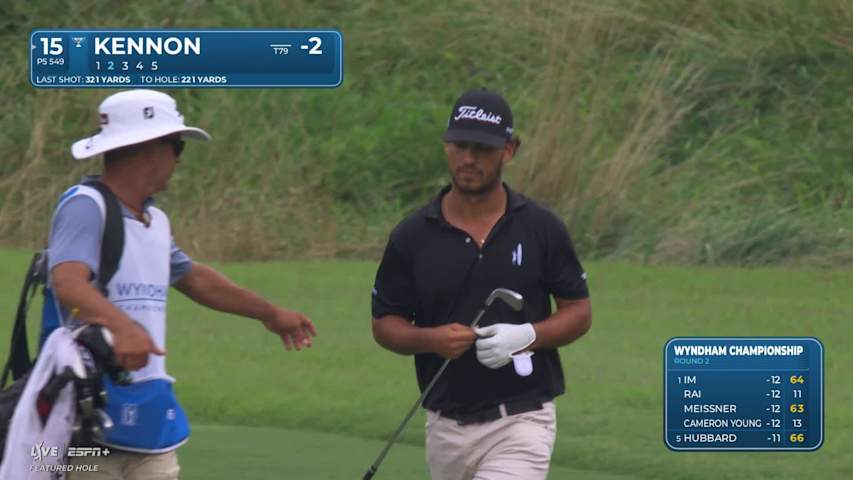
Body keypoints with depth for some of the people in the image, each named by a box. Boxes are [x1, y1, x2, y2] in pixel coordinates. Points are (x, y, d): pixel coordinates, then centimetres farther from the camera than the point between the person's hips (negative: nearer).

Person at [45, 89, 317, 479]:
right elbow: (68, 280, -29)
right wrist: (122, 325, -47)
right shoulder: (85, 206, -11)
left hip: (152, 418, 8)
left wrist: (268, 313, 46)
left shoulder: (154, 221, 17)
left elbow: (192, 277, 35)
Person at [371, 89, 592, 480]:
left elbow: (579, 312, 5)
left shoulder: (541, 228, -2)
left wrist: (527, 336, -15)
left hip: (522, 421, -3)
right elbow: (384, 324, 7)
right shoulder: (412, 236, 1)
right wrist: (432, 339, -14)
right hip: (447, 427, 3)